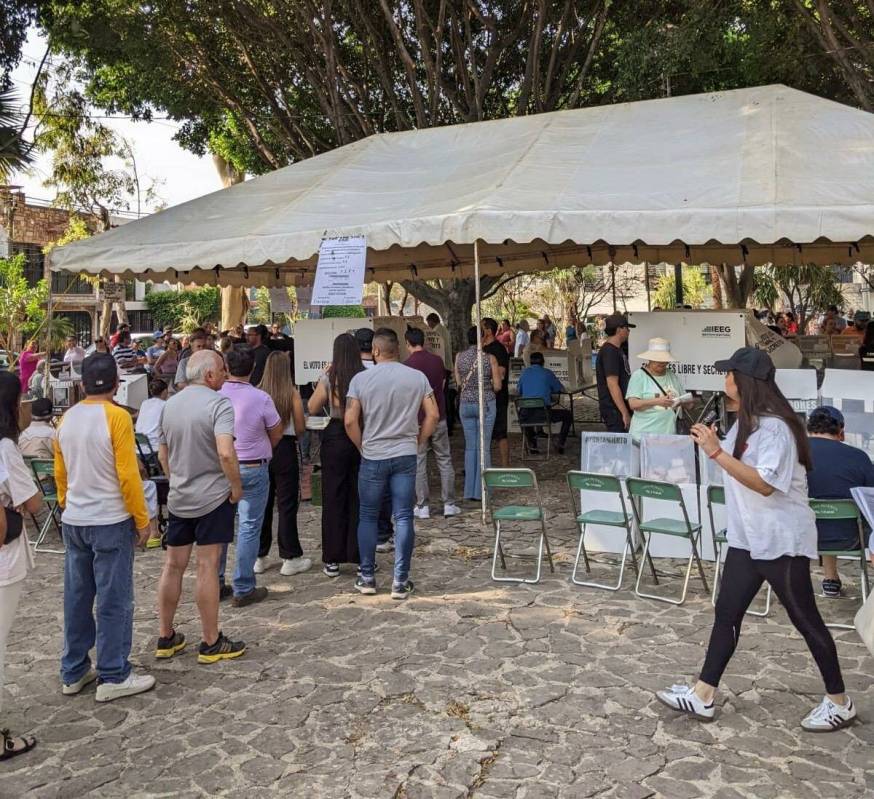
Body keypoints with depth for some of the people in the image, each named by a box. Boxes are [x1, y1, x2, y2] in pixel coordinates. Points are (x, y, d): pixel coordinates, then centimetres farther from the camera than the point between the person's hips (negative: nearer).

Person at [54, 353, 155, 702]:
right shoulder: (117, 416, -15)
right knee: (114, 601, 2)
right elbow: (128, 474, -17)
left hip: (73, 521, 7)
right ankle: (113, 677, 9)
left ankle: (74, 672, 24)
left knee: (77, 597, 14)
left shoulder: (67, 418, 6)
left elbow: (60, 473, 12)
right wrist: (142, 520, -9)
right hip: (110, 522, -7)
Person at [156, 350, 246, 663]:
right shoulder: (219, 403, -15)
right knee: (207, 568, 0)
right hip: (212, 496, -6)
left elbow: (163, 454, 16)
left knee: (173, 566, 13)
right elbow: (225, 452, -28)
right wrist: (236, 486, -15)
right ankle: (211, 643, 10)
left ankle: (165, 638, 24)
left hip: (178, 497, 7)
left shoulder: (170, 404, 8)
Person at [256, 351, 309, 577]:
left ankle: (259, 558, 21)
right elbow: (300, 428, -7)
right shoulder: (292, 393, -9)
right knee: (286, 504, 5)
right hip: (285, 449, -3)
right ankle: (290, 558, 10)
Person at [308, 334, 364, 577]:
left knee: (333, 497, 8)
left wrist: (323, 377, 6)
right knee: (359, 497, 11)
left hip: (335, 437, -1)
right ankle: (359, 555, 17)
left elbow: (312, 408, 2)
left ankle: (333, 560, 11)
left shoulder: (329, 378, -7)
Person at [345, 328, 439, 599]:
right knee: (403, 518, 5)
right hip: (406, 456, 1)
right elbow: (433, 416, -1)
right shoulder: (417, 377, -1)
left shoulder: (361, 379, -6)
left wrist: (363, 446, 6)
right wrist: (417, 442, 9)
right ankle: (400, 582, 8)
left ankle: (367, 578, 19)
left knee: (368, 517, 13)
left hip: (373, 458, -1)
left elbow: (350, 421, -8)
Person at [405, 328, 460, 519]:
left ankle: (422, 507, 9)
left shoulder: (408, 364, -12)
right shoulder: (438, 360, 2)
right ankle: (449, 504, 12)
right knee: (444, 460, 10)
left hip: (417, 420, -4)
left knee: (419, 463, 5)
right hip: (439, 417, 4)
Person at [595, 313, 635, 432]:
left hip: (620, 407, 10)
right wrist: (625, 413, -24)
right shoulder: (609, 352, -18)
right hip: (614, 410, -10)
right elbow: (612, 384, -24)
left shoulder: (618, 349, 14)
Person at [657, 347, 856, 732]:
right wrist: (710, 442, 7)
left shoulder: (775, 427, -20)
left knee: (805, 619, 5)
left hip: (782, 541, -9)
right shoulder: (744, 424, 9)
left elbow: (766, 484, -29)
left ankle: (839, 702, 24)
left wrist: (717, 453, -32)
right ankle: (702, 696, 15)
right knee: (726, 614, 9)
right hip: (746, 539, 9)